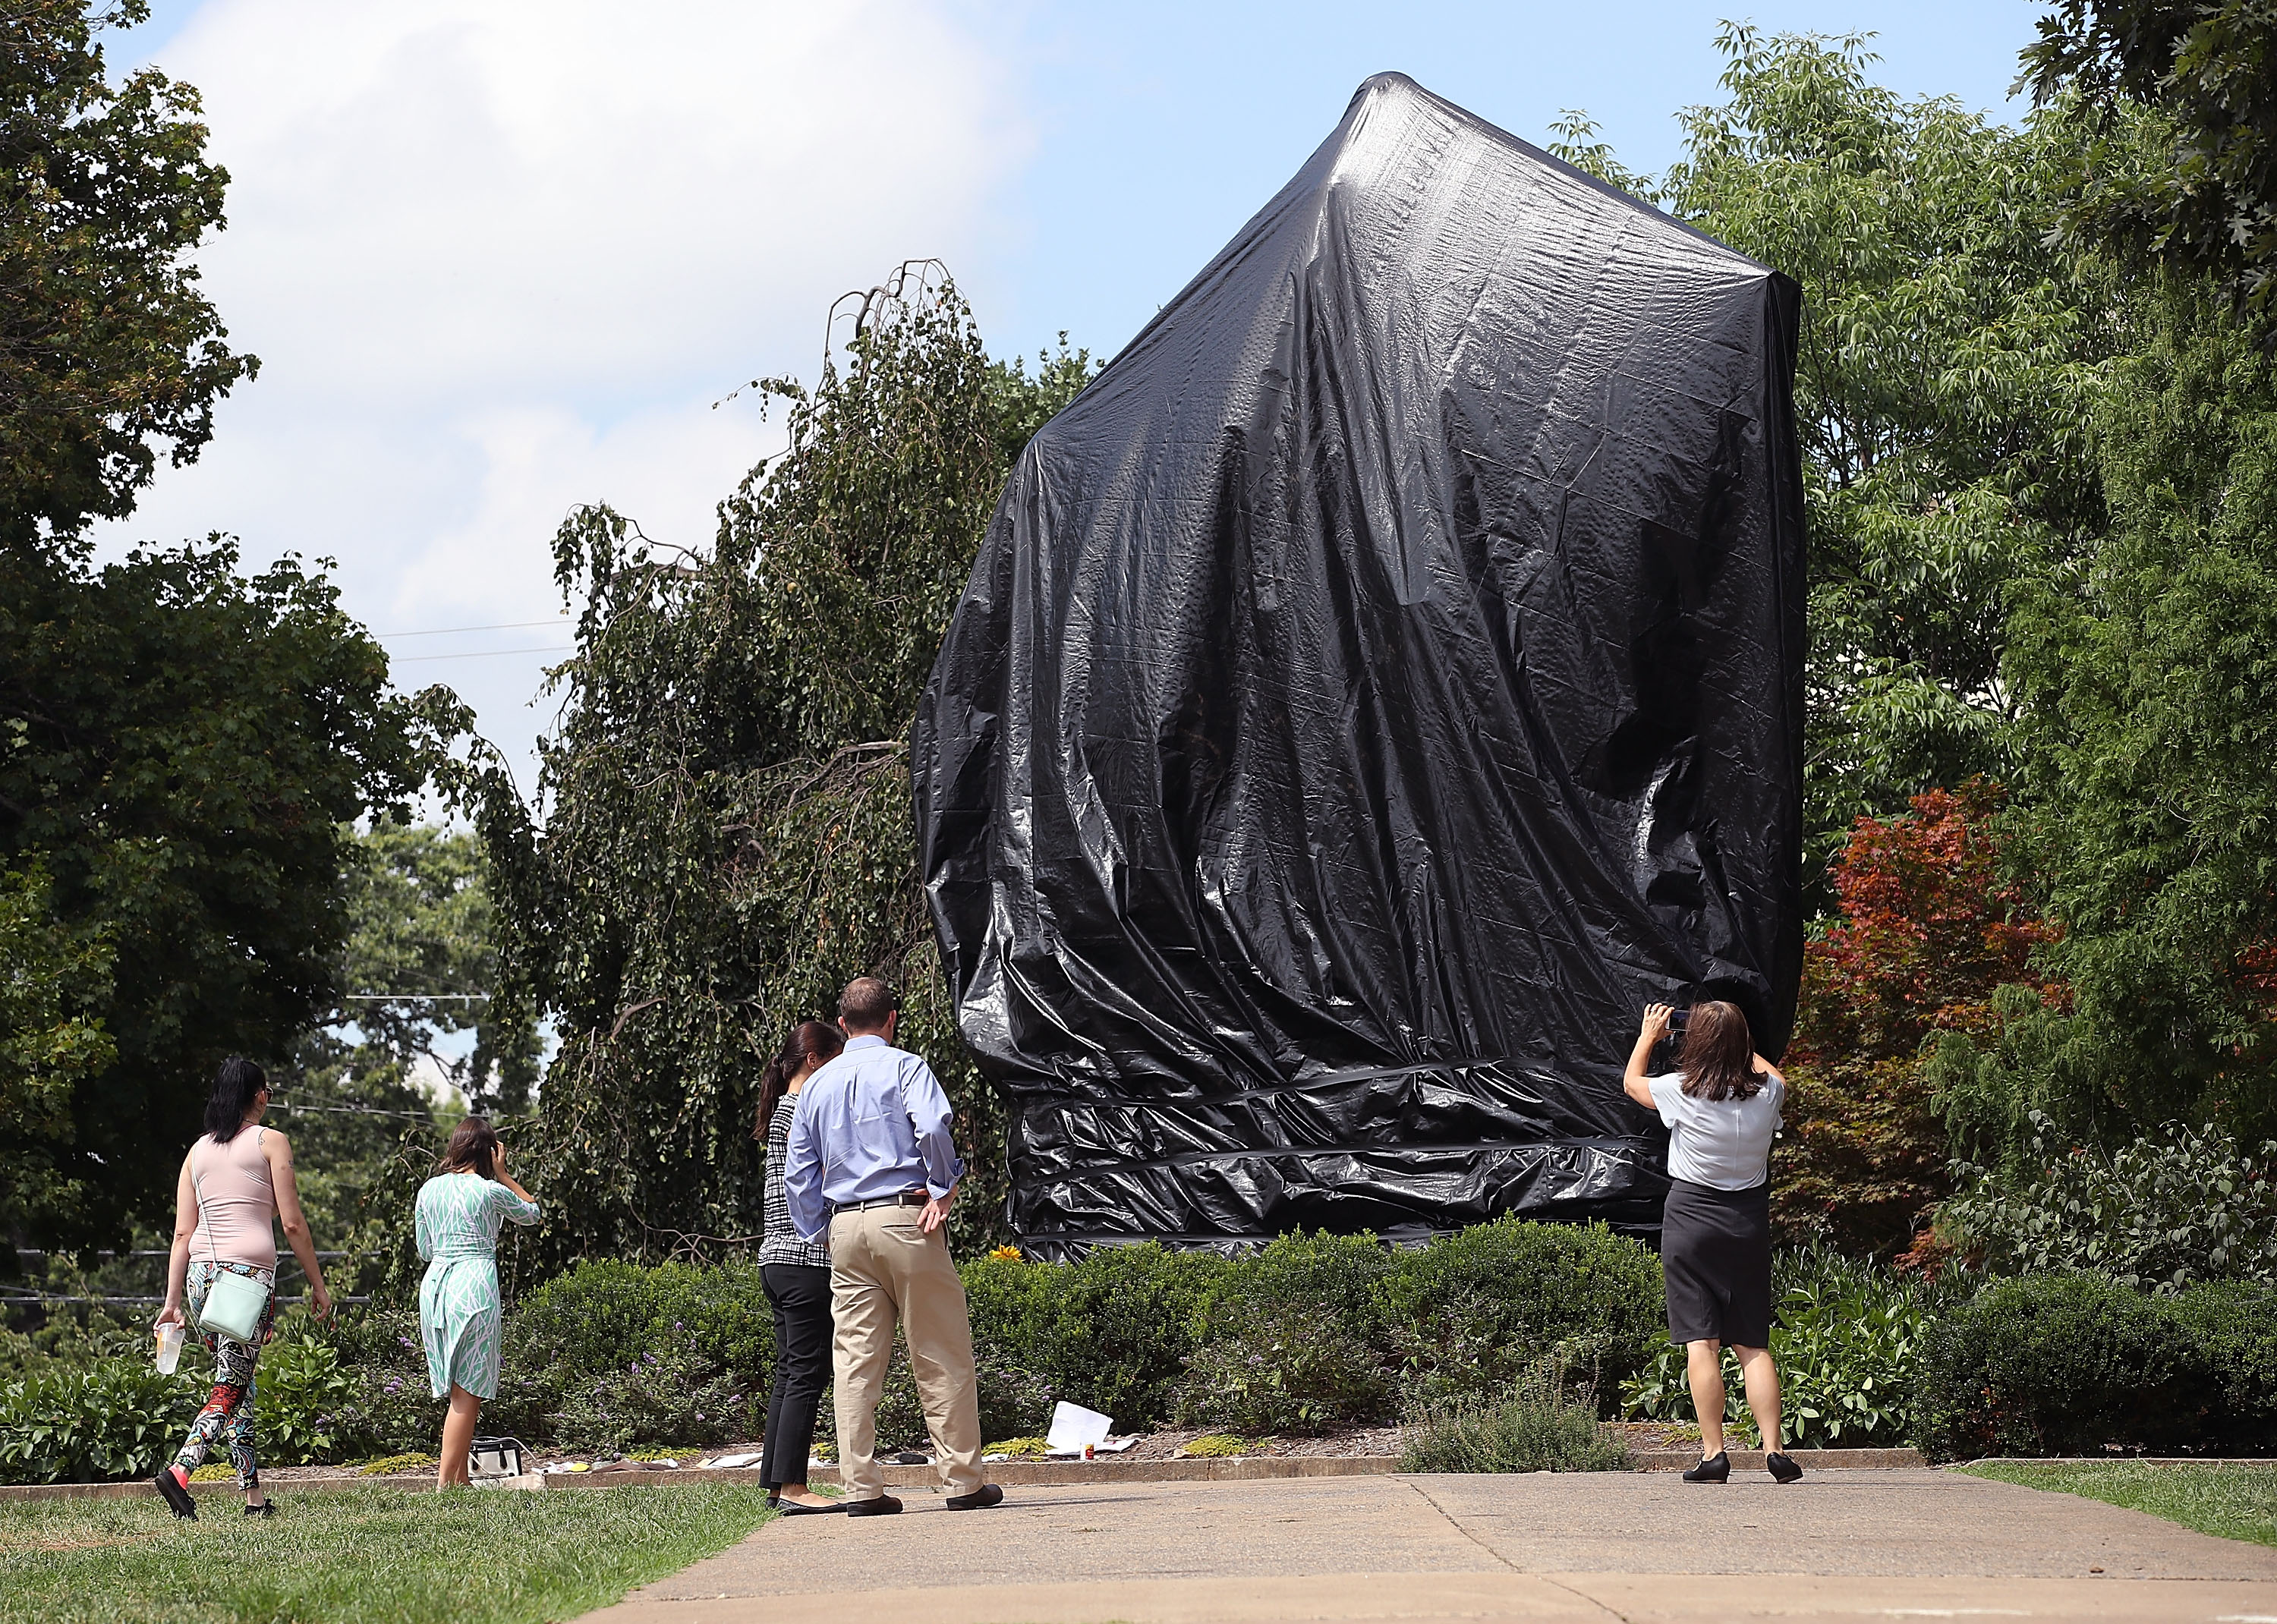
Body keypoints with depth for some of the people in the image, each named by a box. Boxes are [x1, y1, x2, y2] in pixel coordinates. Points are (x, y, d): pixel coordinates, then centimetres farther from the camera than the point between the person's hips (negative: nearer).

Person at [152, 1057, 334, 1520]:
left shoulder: (198, 1151, 15)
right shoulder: (270, 1142, 2)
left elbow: (183, 1233, 11)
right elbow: (292, 1224, -2)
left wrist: (173, 1302, 10)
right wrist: (317, 1284, 5)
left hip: (201, 1272, 5)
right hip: (250, 1271, -5)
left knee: (238, 1381, 13)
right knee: (230, 1388, -7)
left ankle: (254, 1496, 12)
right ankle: (180, 1470, -28)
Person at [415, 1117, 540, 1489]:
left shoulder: (429, 1190, 10)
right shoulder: (490, 1191, -4)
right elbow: (531, 1213, 14)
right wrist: (502, 1174, 13)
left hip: (434, 1284, 6)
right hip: (475, 1284, -6)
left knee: (458, 1389, 13)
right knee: (468, 1390, -4)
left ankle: (461, 1478, 12)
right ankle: (445, 1481, -9)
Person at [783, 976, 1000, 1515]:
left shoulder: (817, 1084, 15)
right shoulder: (905, 1067, -1)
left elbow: (798, 1173, 15)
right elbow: (933, 1130, -17)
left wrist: (820, 1233, 19)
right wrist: (945, 1189, -3)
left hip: (845, 1228, 5)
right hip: (905, 1218, -5)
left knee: (855, 1361, 4)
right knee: (942, 1358, 1)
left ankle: (862, 1489, 2)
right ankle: (963, 1482, 3)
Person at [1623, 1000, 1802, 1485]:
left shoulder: (1682, 1091, -12)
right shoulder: (1765, 1093, -4)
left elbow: (1632, 1082, 11)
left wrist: (1647, 1036, 27)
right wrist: (1737, 1044, 37)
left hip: (1691, 1218, -3)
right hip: (1750, 1221, 3)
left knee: (1701, 1342, -3)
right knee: (1753, 1344, 8)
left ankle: (1714, 1453, -7)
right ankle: (1774, 1449, 0)